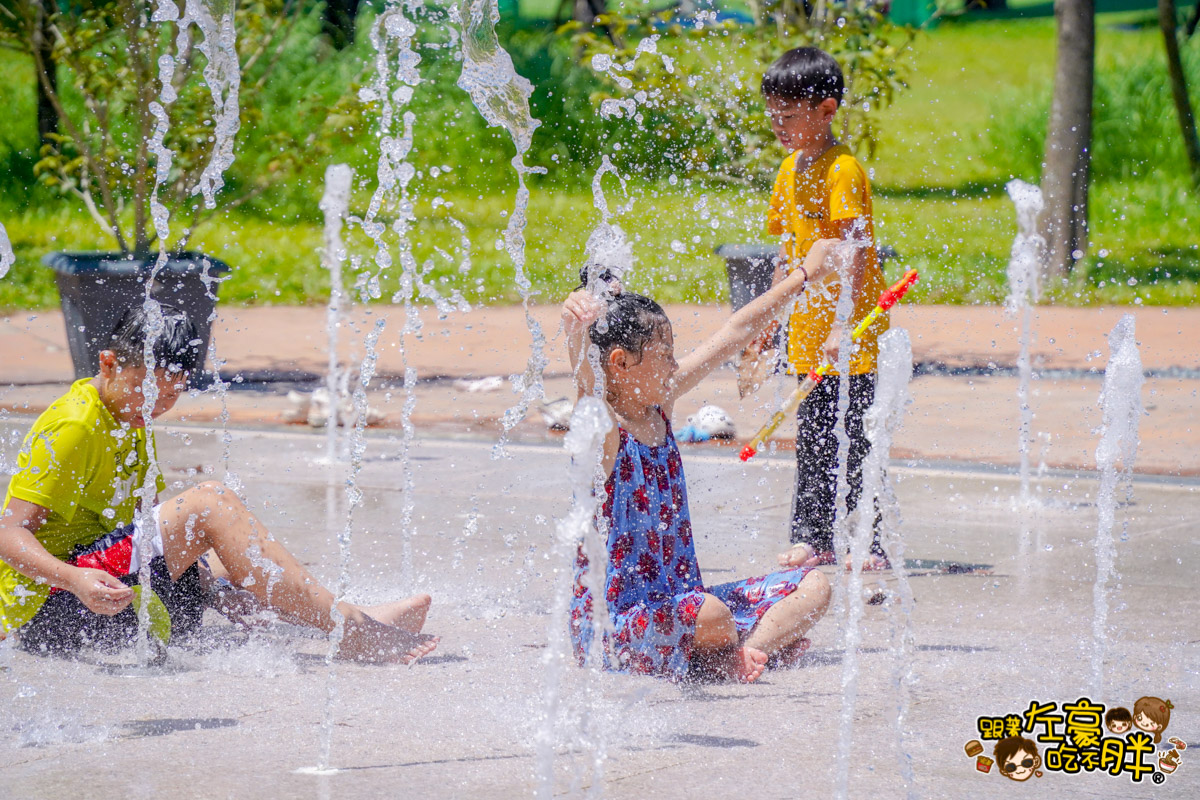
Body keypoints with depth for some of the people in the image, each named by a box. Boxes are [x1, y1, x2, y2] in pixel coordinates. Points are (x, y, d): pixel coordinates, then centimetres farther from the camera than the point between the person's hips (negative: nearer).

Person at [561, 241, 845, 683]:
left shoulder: (661, 406, 9)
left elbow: (733, 335, 17)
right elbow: (586, 381, -39)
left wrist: (805, 274, 26)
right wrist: (576, 331, -61)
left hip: (676, 603, 9)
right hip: (613, 620, -9)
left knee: (812, 588, 5)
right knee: (711, 615, -36)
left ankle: (747, 653, -18)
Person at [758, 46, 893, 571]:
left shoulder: (843, 170, -15)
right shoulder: (791, 170, 12)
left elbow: (855, 253, -21)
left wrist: (843, 325, -26)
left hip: (849, 335, -8)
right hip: (807, 331, 8)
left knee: (854, 439, -6)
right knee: (812, 439, 13)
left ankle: (867, 544, 0)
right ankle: (813, 538, 21)